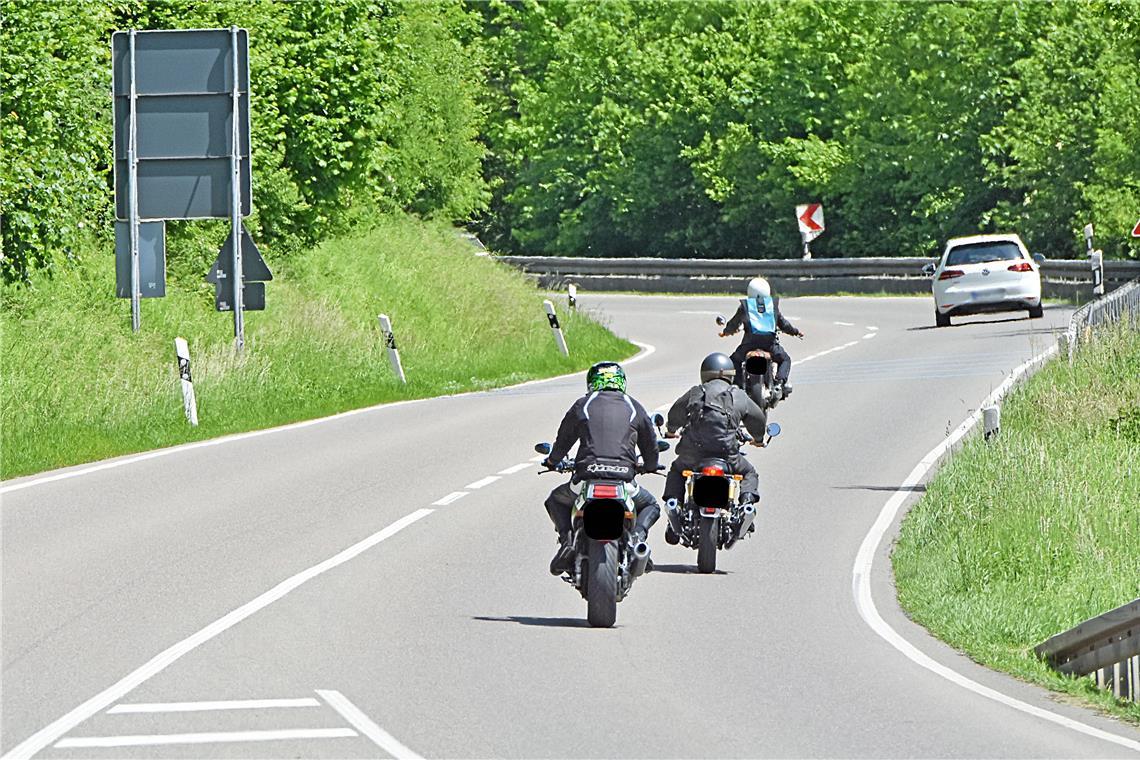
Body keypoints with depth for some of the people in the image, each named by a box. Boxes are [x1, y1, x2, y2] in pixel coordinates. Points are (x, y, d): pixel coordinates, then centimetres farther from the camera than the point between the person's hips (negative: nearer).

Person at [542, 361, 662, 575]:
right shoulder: (633, 407, 13)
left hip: (586, 478, 0)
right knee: (650, 506, 29)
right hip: (624, 479, 0)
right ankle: (637, 535, -5)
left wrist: (552, 461, 41)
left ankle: (567, 539, 0)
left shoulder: (583, 405, 11)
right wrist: (648, 466, 43)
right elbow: (651, 445, 20)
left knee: (556, 500, 28)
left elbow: (563, 439, 20)